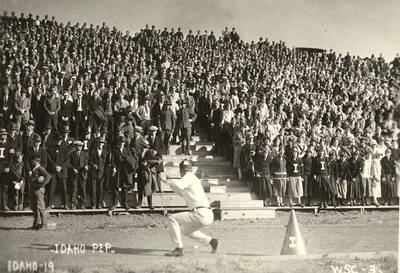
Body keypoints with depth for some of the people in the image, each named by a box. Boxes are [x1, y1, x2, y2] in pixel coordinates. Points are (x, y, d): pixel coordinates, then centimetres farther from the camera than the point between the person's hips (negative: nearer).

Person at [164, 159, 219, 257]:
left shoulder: (188, 177, -3)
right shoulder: (194, 178, 24)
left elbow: (180, 185, -26)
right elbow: (183, 194, 40)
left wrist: (170, 181, -10)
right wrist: (172, 185, 39)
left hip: (201, 214, -9)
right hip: (207, 215, 9)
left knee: (172, 218, -9)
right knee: (185, 229, 28)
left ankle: (179, 248, -13)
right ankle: (211, 241, 22)